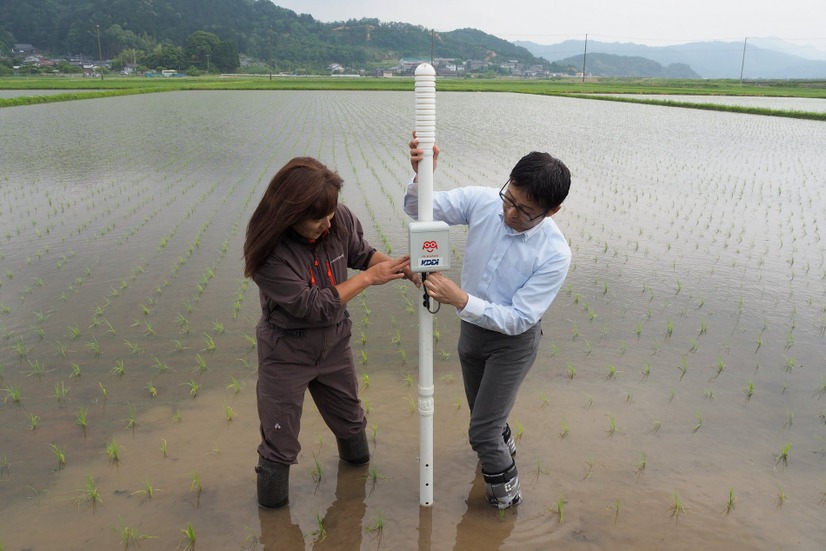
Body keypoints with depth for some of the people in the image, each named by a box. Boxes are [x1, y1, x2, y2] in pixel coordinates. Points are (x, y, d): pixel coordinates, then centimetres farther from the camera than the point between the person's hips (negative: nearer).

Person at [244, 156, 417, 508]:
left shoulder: (339, 220, -16)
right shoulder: (269, 252, -30)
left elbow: (361, 253, 3)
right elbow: (311, 306, -29)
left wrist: (397, 266, -16)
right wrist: (368, 278, -27)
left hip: (334, 344, 5)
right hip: (286, 355, -5)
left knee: (350, 418, 27)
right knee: (280, 444, 9)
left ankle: (356, 459, 59)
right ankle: (272, 508, 35)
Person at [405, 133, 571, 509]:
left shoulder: (555, 254, -29)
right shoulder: (481, 201, -20)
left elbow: (518, 319, -28)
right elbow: (418, 209, -12)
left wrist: (460, 299, -38)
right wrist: (421, 175, -34)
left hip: (513, 342, -5)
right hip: (472, 328, 5)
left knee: (482, 432, -1)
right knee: (483, 414, 27)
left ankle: (505, 495, 29)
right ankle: (504, 446, 61)